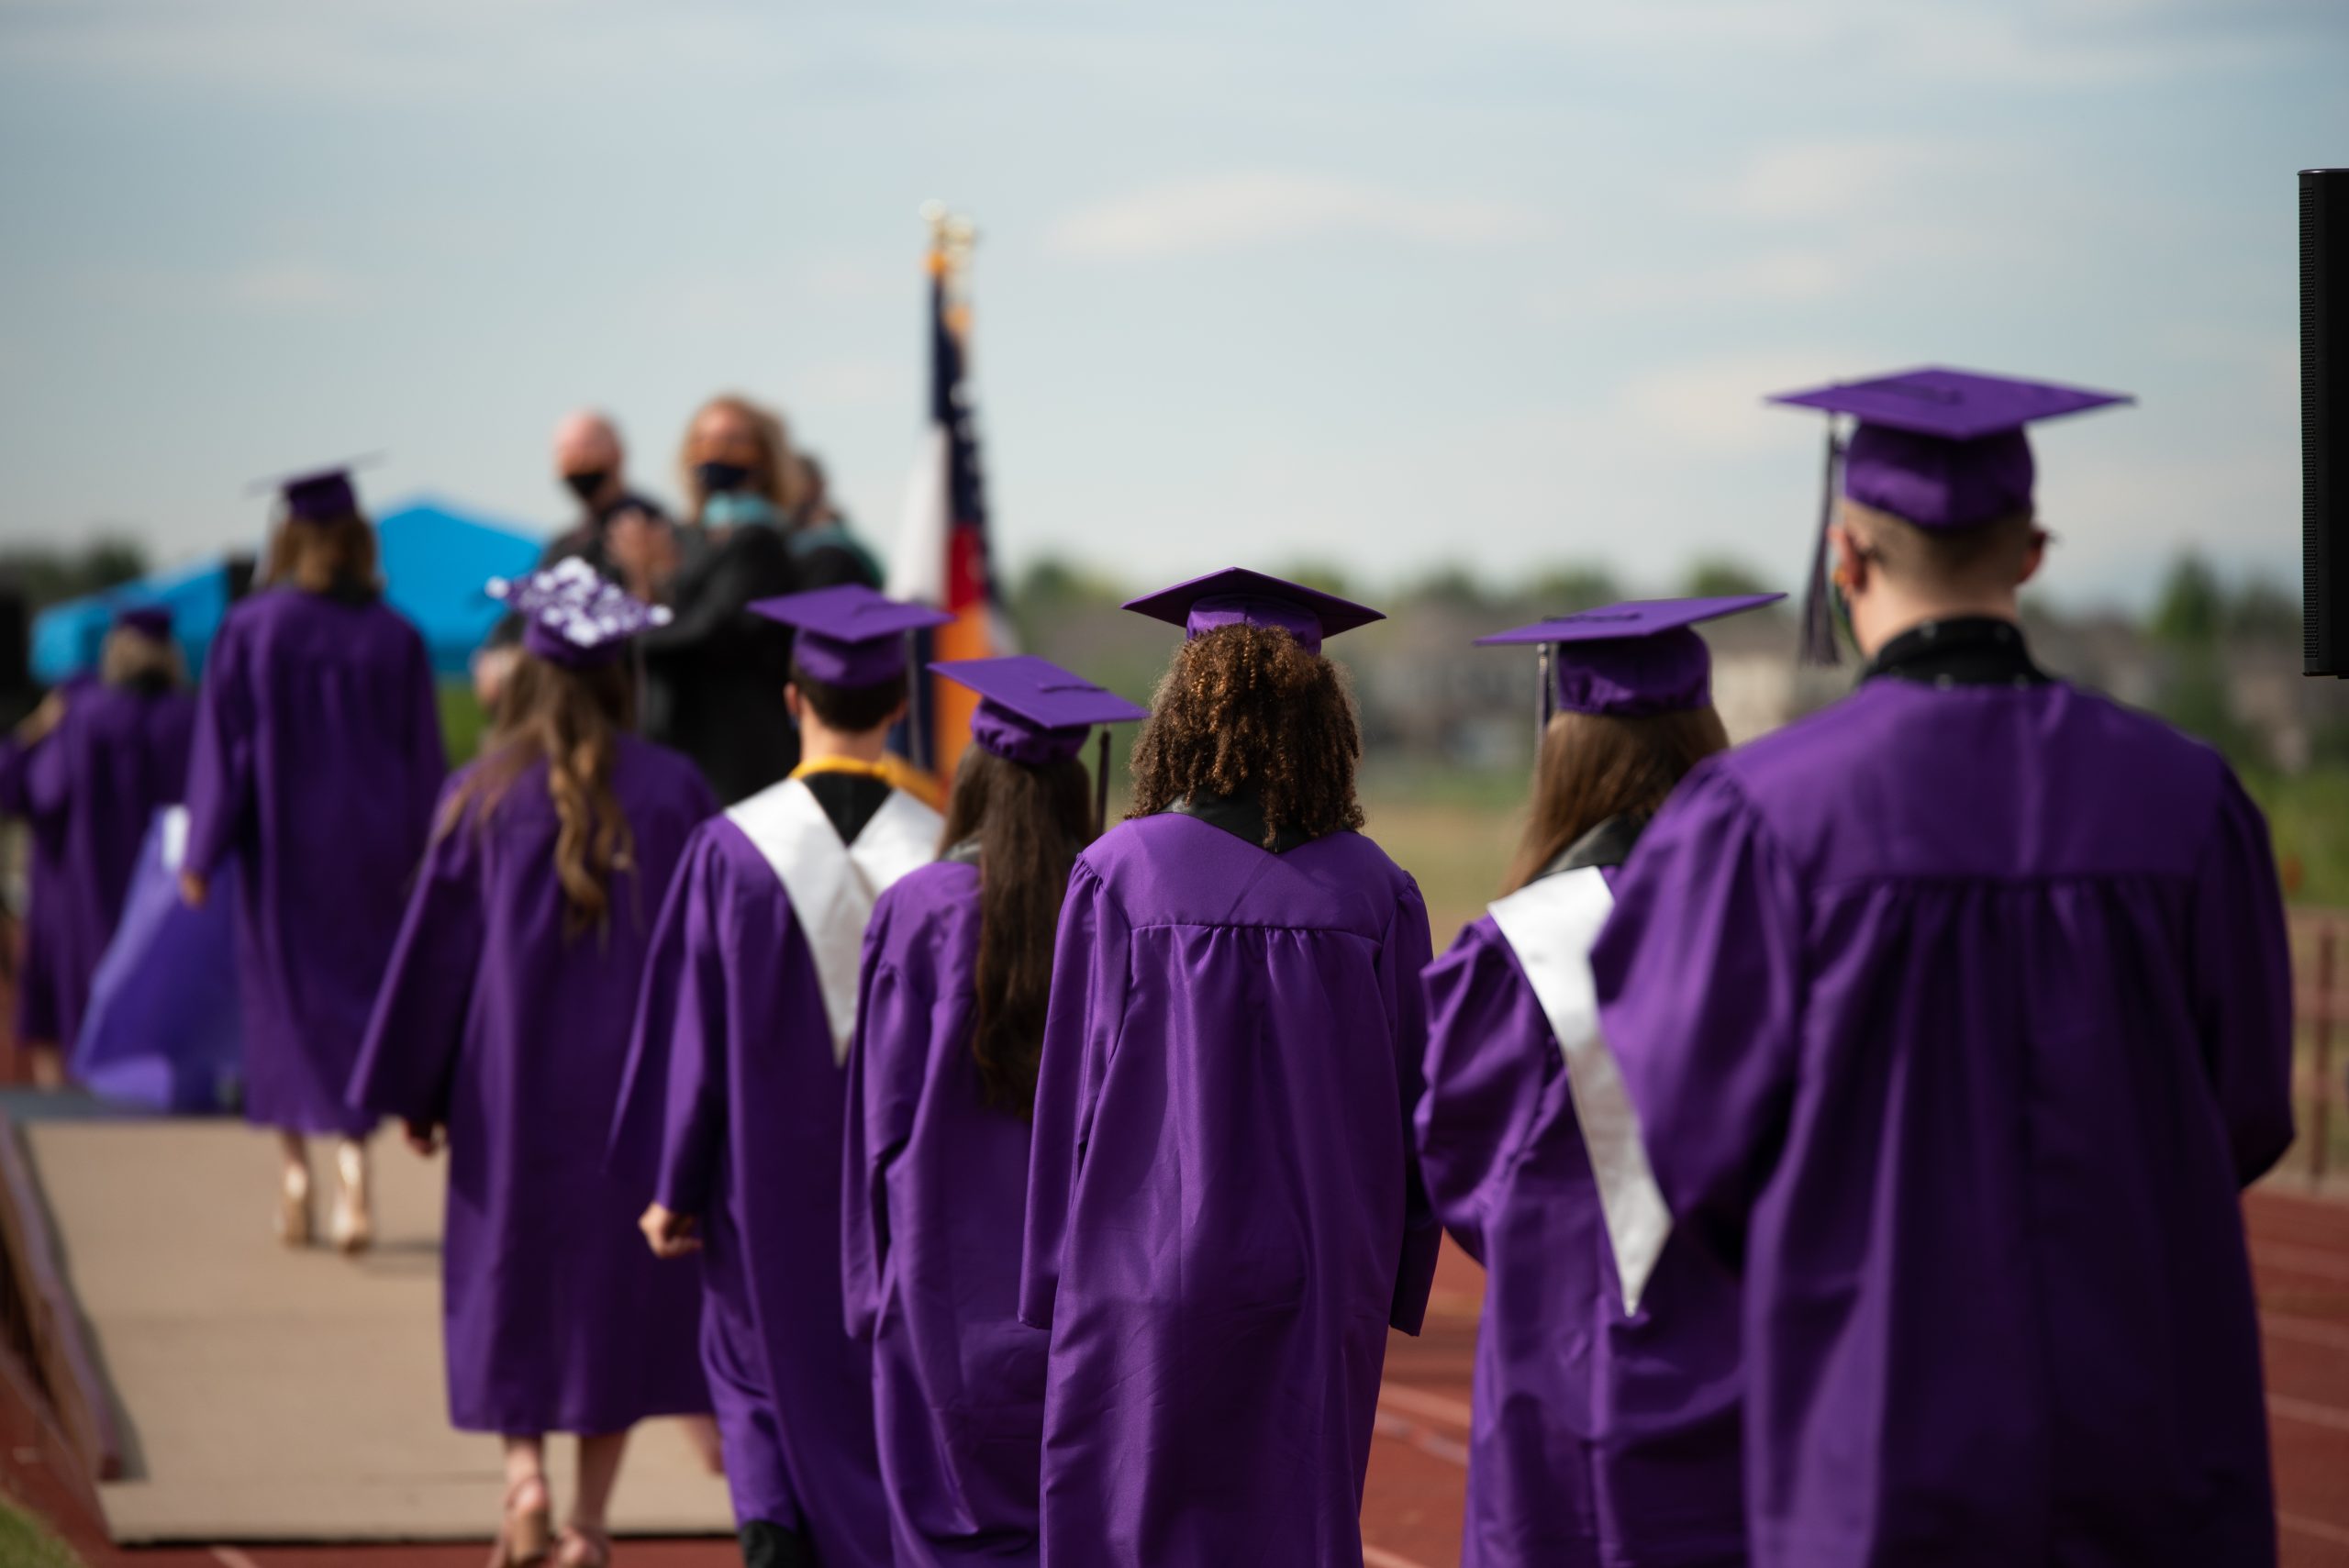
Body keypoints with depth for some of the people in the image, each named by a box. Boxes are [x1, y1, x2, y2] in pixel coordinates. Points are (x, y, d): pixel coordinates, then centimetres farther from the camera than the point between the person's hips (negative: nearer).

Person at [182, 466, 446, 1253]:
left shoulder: (250, 629, -7)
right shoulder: (396, 639, -3)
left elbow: (222, 746, -6)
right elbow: (424, 760, 3)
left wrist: (201, 855, -1)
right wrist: (423, 855, 12)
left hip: (279, 845, -1)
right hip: (369, 848, 1)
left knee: (287, 993, 8)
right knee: (357, 998, 7)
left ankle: (297, 1168, 7)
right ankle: (352, 1159, -12)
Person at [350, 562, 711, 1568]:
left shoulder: (482, 796, -5)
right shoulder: (674, 793, -3)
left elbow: (434, 948, -1)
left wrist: (412, 1092, 7)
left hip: (512, 1079, -1)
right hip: (636, 1076, 1)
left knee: (510, 1270, 12)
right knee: (619, 1280, 9)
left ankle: (524, 1471, -7)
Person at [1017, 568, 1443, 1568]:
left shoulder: (1121, 873, -8)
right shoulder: (1373, 892, -2)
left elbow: (1074, 1084, -4)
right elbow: (1413, 1106, 2)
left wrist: (1053, 1283, 4)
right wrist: (1392, 1288, 12)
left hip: (1143, 1277, -2)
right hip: (1319, 1288, 2)